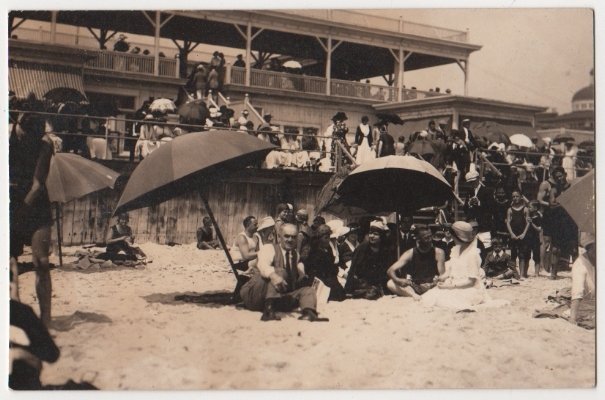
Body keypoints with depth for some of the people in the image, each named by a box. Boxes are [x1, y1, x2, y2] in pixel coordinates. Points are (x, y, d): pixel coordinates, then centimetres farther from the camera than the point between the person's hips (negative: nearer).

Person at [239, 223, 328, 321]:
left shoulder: (295, 254, 16)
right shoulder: (269, 248, -6)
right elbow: (263, 264, -30)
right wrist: (273, 276, -50)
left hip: (280, 298, 7)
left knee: (308, 290, -9)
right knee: (280, 271, -28)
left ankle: (309, 313, -41)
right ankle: (268, 310, -44)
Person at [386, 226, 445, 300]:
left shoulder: (438, 253, -9)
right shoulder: (410, 254, -8)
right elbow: (390, 270, -14)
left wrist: (432, 284, -33)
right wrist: (398, 280, -37)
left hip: (433, 286, -1)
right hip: (413, 287, 1)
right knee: (390, 283, -22)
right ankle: (414, 295, -39)